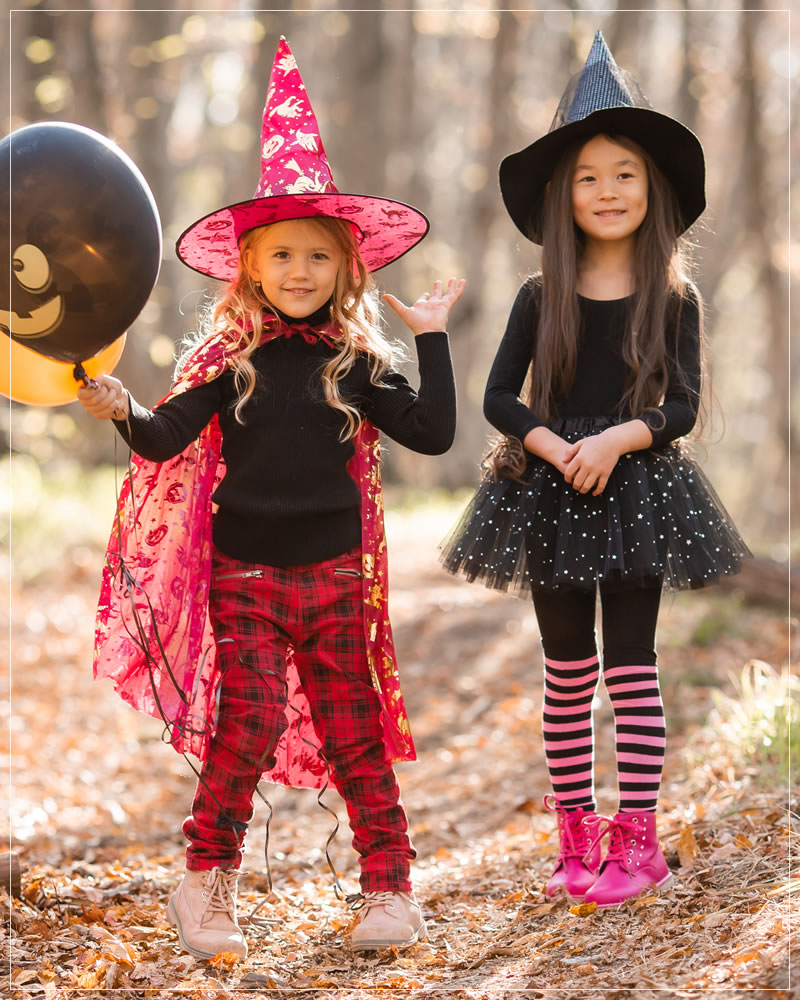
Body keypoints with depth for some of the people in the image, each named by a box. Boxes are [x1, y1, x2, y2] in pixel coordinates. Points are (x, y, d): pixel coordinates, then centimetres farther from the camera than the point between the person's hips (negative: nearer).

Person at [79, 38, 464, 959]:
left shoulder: (356, 362, 2)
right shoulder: (231, 357, 0)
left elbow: (432, 433, -3)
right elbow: (166, 441, -6)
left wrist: (432, 340, -2)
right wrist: (120, 412, -25)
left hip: (334, 574, 1)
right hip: (244, 573, -1)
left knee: (353, 733, 6)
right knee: (250, 723, -8)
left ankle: (389, 885, 16)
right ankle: (205, 882, 7)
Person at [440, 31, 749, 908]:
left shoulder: (673, 299, 0)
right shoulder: (541, 298, 3)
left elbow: (683, 407, -5)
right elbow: (499, 398, -1)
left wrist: (619, 438, -22)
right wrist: (556, 448, -17)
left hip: (638, 489, -2)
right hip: (550, 495, 2)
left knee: (631, 664, -1)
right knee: (567, 668, 8)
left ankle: (636, 839, 6)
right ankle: (575, 835, 16)